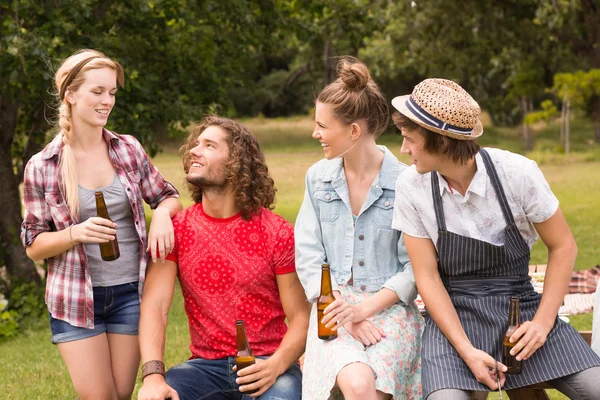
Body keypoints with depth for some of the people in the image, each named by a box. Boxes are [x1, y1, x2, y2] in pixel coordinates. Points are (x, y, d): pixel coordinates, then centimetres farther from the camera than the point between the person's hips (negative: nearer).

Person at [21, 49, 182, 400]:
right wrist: (75, 233, -21)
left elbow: (168, 197, 10)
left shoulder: (128, 150, 0)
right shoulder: (42, 168, -6)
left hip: (130, 293, 2)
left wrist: (162, 213, -14)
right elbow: (33, 246, -2)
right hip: (76, 299, -2)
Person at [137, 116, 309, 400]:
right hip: (207, 365, 2)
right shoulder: (175, 230, 1)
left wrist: (276, 365, -24)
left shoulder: (277, 233, -5)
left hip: (265, 364, -2)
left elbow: (301, 318, -5)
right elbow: (154, 306, -9)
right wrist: (153, 374, -25)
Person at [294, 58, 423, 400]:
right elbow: (309, 259, 3)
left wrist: (367, 307, -16)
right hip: (335, 308, 1)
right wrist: (346, 313, -10)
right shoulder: (318, 178, 6)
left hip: (390, 309, -1)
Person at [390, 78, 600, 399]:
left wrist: (542, 322, -12)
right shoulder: (411, 186, -10)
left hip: (519, 303, 1)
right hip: (453, 312, 0)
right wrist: (466, 350, -18)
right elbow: (427, 276, -8)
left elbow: (562, 247, -2)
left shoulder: (517, 173, -13)